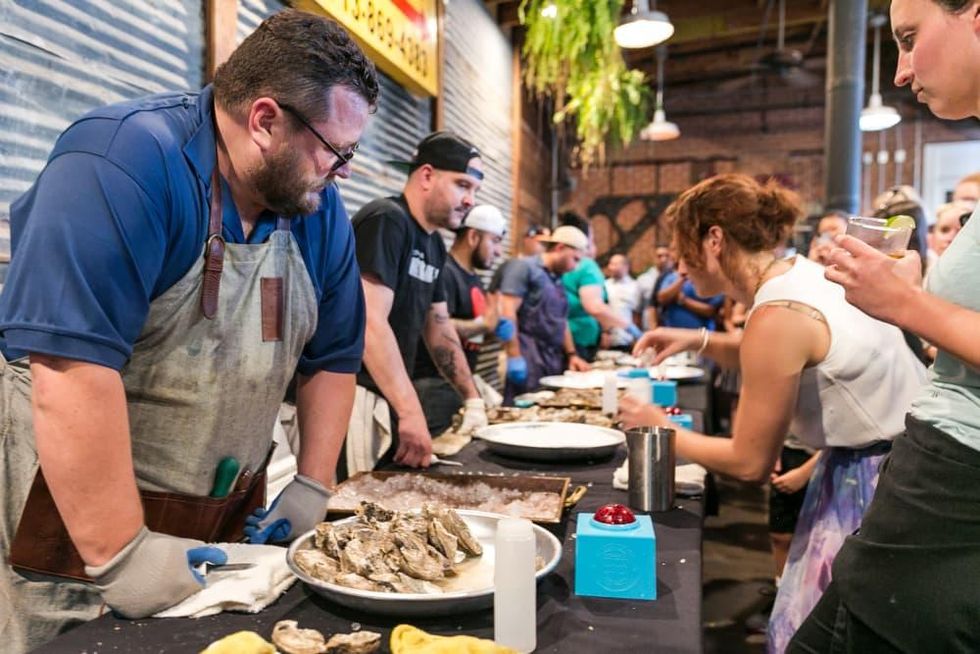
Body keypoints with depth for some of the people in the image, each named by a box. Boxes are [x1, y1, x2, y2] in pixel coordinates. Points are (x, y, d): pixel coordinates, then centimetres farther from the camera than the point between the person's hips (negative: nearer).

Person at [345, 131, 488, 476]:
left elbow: (439, 327, 19)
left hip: (388, 401, 9)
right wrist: (412, 412, -25)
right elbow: (370, 324, -24)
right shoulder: (386, 221, -15)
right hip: (351, 398, -8)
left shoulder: (434, 244, 12)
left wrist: (473, 398, 17)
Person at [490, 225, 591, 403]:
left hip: (554, 360, 8)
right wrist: (514, 357, -20)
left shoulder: (557, 280, 19)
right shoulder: (525, 267, -6)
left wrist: (572, 354, 17)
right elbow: (507, 311, -15)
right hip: (529, 360, -8)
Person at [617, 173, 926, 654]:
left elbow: (750, 463, -19)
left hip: (874, 483, -9)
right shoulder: (803, 272, 0)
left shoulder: (777, 317, -28)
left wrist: (664, 431, -6)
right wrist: (700, 341, 7)